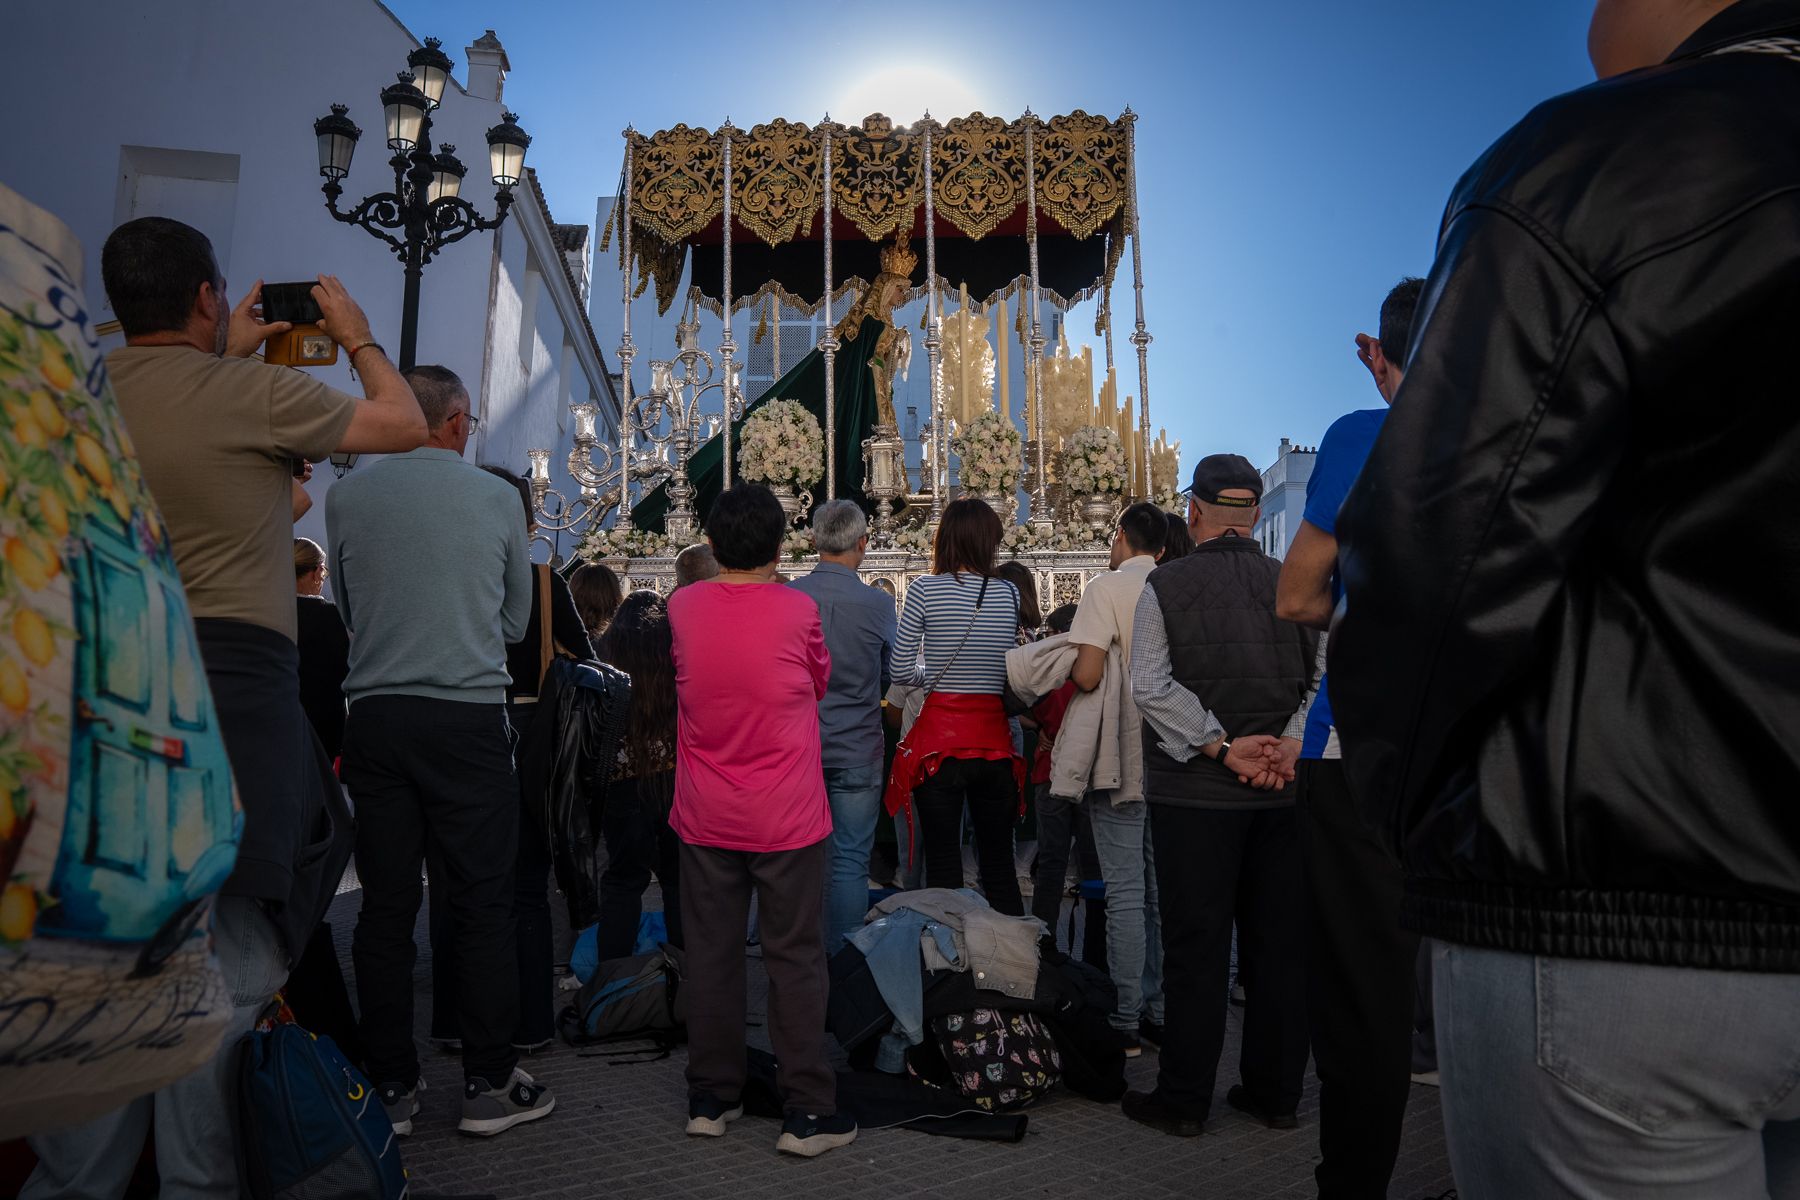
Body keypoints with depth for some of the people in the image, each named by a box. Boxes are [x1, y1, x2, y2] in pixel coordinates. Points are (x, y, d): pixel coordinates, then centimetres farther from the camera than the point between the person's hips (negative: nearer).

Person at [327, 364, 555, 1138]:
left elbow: (347, 610, 17)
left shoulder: (346, 496, 4)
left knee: (385, 906, 9)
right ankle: (488, 1085, 11)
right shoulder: (497, 497, 0)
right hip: (468, 718, -2)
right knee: (481, 904, 5)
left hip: (374, 717, 2)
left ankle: (391, 1086, 18)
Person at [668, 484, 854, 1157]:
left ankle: (711, 1099, 24)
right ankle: (807, 1112, 10)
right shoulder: (797, 610, -11)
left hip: (705, 819, 3)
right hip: (786, 819, -3)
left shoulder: (681, 608, -3)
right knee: (795, 958, 5)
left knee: (711, 953, 13)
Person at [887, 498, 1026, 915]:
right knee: (999, 864, 14)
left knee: (943, 865, 4)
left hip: (938, 737, -3)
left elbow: (901, 669, -4)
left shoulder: (926, 589, -6)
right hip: (994, 739, 3)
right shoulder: (1010, 594, 2)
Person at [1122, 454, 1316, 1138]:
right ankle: (1275, 1093, 23)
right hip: (1284, 792, 3)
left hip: (1194, 792, -3)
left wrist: (1223, 749, -12)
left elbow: (1151, 685, -14)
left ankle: (1183, 1101, 13)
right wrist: (1289, 748, -6)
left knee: (1195, 946, 4)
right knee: (1280, 942, 12)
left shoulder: (1165, 586, -5)